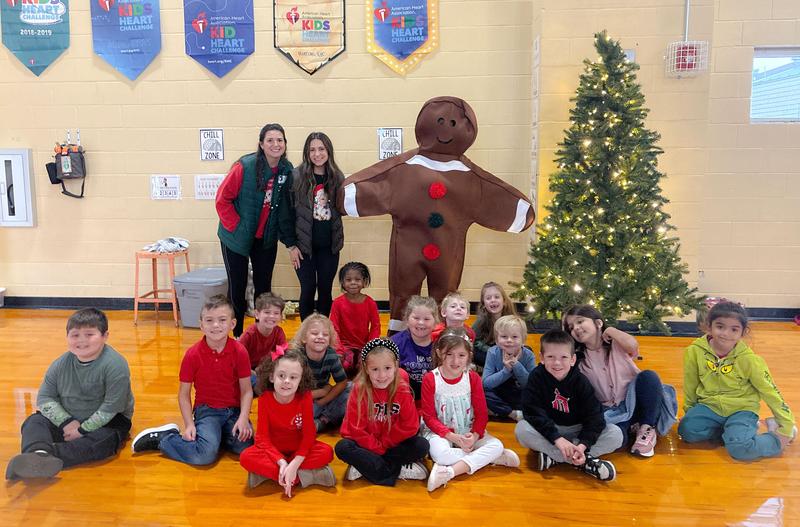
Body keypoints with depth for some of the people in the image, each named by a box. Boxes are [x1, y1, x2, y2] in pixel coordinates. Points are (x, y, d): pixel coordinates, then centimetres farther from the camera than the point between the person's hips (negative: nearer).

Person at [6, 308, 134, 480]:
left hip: (104, 422, -5)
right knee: (33, 421, -14)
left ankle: (51, 454, -50)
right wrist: (66, 422, -16)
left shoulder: (115, 365, -21)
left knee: (103, 440, -35)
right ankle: (39, 452, -45)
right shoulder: (61, 364, -3)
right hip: (67, 419, 6)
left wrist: (83, 430, -20)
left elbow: (111, 408, -22)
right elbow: (45, 397, 0)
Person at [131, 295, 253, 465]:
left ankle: (216, 434, 7)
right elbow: (184, 394, 0)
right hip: (206, 410, -2)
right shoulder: (192, 355, -8)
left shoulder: (239, 351, -7)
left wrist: (243, 418, -18)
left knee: (248, 448, -23)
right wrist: (189, 424, -10)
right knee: (205, 455, -25)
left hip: (234, 410, 2)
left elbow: (246, 390, -4)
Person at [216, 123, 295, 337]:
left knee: (263, 287, 12)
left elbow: (287, 208, 4)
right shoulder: (245, 166, -18)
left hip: (267, 239, 4)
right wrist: (235, 227, -13)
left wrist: (290, 242, 0)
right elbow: (222, 199, -12)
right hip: (237, 238, -4)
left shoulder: (287, 170, -4)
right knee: (237, 288, 5)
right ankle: (236, 335, 21)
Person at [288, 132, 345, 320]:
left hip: (329, 245, 3)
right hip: (304, 244, -3)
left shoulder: (337, 177, 3)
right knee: (308, 290, 2)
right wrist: (291, 245, -8)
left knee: (325, 290, 9)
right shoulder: (297, 176, -7)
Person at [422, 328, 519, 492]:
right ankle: (488, 458, -20)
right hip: (440, 432, -3)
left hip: (468, 432, 3)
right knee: (440, 454, -36)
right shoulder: (430, 379, -10)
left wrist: (474, 436, -20)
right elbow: (429, 416, -9)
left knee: (497, 445, -21)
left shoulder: (473, 378, -2)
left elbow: (482, 414, -1)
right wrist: (451, 436, -20)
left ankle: (449, 472, -31)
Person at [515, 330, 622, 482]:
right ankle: (584, 461, -29)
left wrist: (582, 445, -32)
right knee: (521, 429, -32)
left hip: (577, 430, 1)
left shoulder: (581, 382, -13)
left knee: (616, 434, -21)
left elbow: (593, 416, -16)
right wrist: (557, 439, -32)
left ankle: (553, 457, -26)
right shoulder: (537, 376, -15)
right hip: (547, 431, -1)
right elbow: (533, 412, -21)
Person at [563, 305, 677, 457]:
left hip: (635, 402, 0)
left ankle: (647, 429, -11)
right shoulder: (579, 361, 3)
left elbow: (633, 345, -27)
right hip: (612, 411, 0)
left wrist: (610, 330, -13)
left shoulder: (616, 343, -2)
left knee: (648, 376, -30)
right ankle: (632, 427, 1)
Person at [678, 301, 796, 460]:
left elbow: (770, 392, -5)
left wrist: (787, 425, -1)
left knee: (740, 448, -28)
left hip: (741, 410, -3)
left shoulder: (748, 359, -14)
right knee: (687, 431, -23)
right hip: (709, 406, 3)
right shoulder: (695, 352, -12)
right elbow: (690, 387, 3)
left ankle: (777, 440, 2)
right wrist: (690, 412, 12)